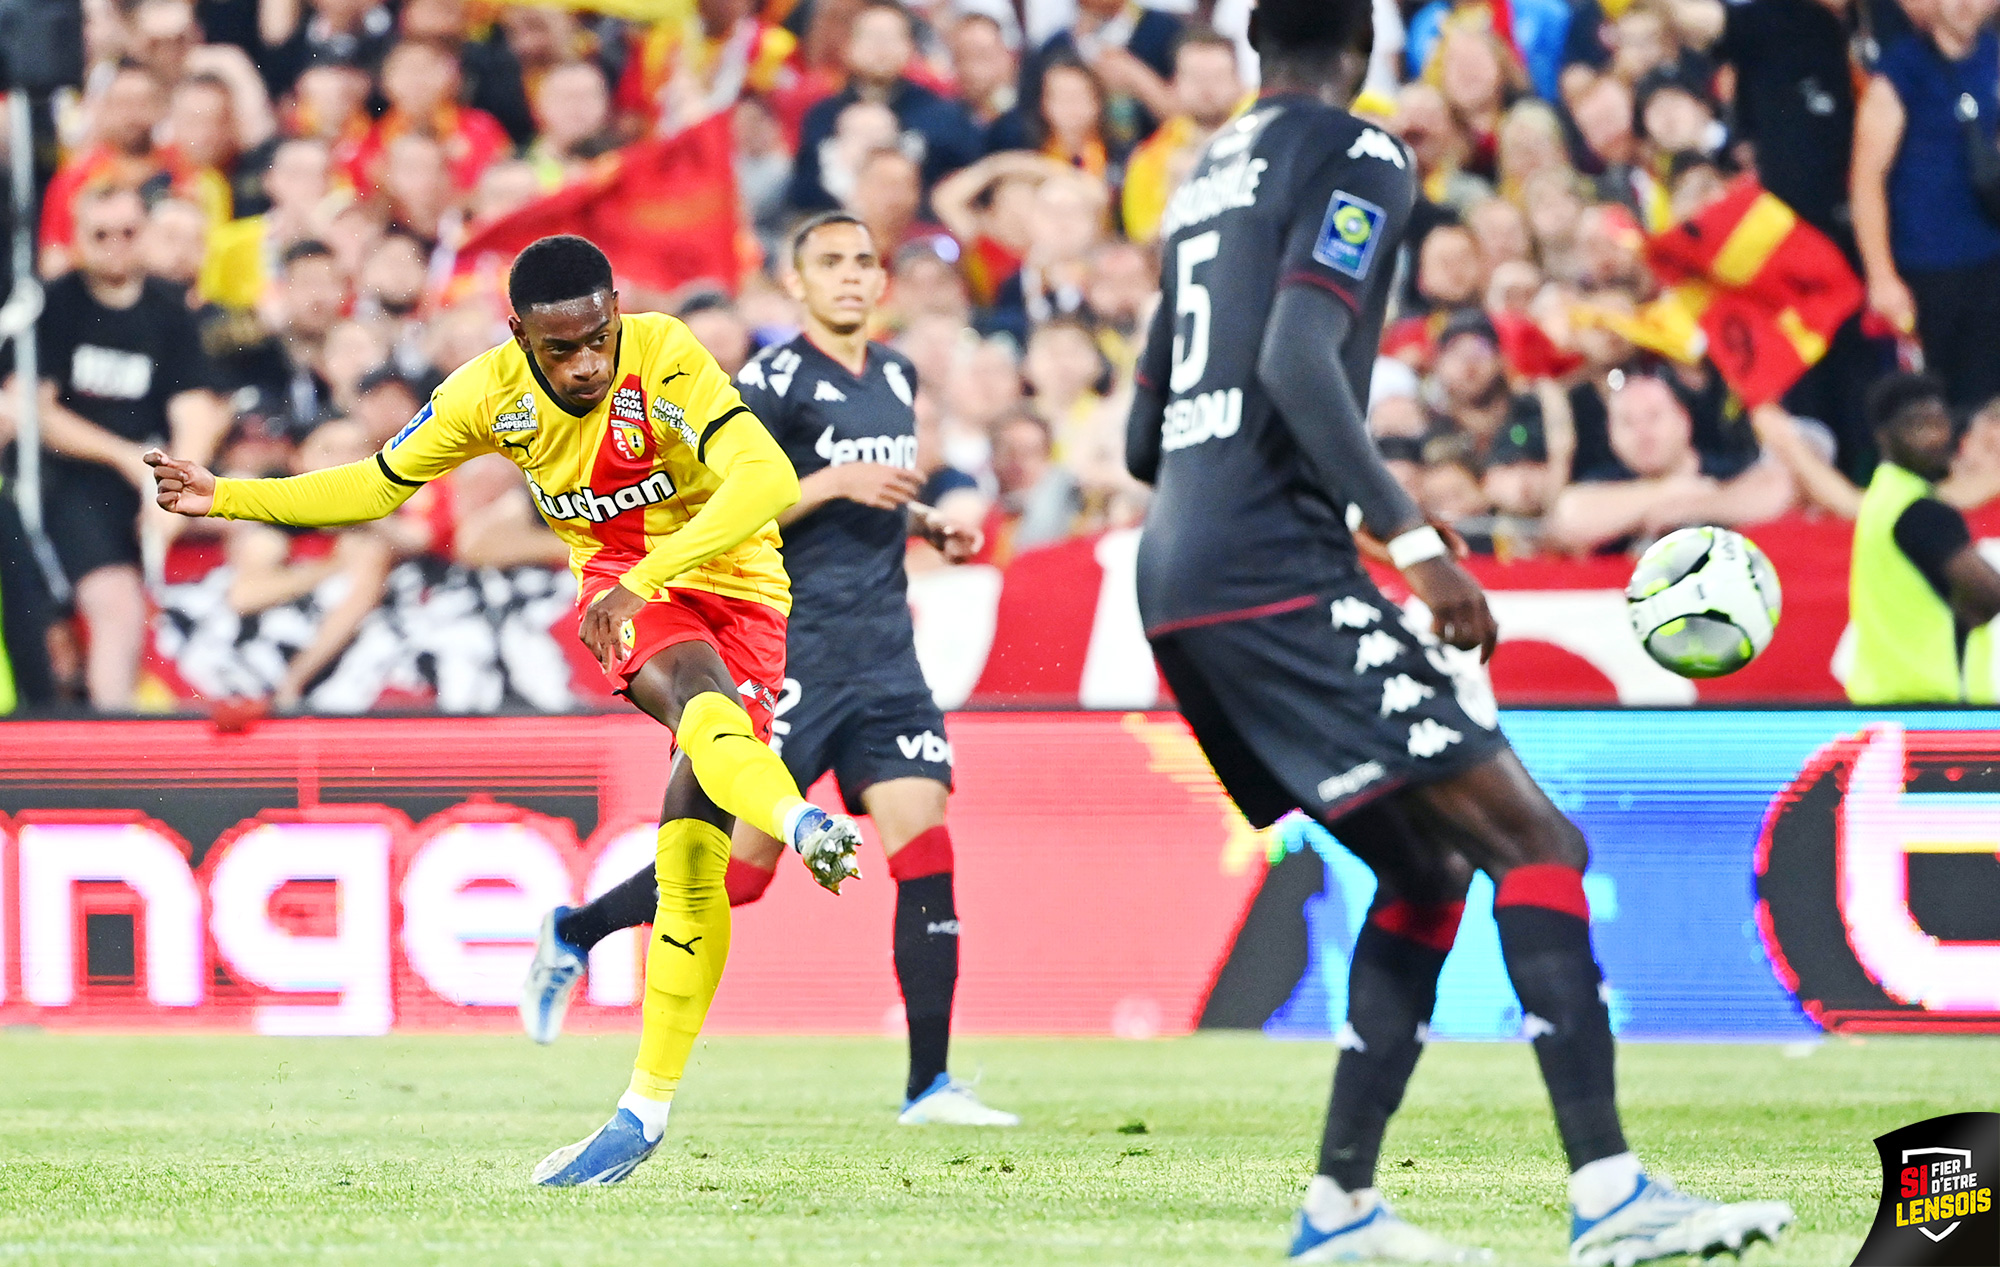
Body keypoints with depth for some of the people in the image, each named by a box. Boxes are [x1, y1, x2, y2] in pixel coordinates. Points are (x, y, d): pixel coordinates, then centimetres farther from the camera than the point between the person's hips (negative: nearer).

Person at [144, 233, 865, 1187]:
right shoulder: (492, 393, -7)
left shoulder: (665, 361, -22)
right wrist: (227, 498, 6)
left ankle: (646, 1108, -12)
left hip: (735, 588, -2)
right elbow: (378, 486, 11)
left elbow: (768, 479, -34)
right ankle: (799, 823, -66)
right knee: (699, 695, -36)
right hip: (624, 586, 2)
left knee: (691, 844, -15)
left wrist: (646, 577, -43)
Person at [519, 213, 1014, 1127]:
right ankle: (573, 934, 24)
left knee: (924, 847, -7)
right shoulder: (772, 383, -9)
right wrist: (835, 482, -21)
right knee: (739, 868, -1)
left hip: (885, 655, 6)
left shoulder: (897, 377, 15)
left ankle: (929, 1085, -8)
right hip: (792, 652, -6)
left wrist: (927, 527, 13)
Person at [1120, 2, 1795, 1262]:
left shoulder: (1204, 179, 21)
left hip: (1178, 585, 9)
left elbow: (1145, 439, 25)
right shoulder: (1357, 156, -3)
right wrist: (1416, 540, -21)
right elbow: (1297, 361, -18)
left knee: (1428, 865, 16)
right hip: (1278, 573, -9)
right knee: (1536, 841, -12)